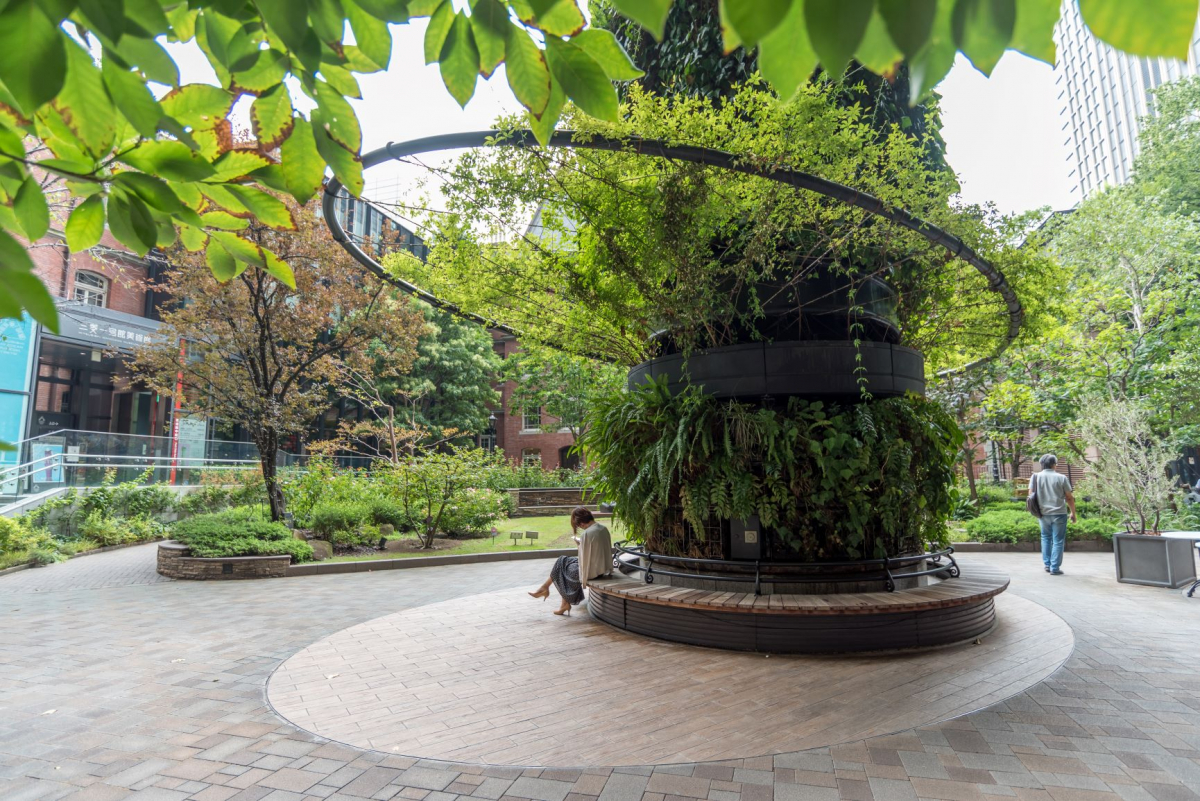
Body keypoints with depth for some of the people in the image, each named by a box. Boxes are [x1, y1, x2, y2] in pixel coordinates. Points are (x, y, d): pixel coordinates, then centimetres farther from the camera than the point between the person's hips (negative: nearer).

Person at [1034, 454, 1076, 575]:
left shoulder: (1036, 477, -2)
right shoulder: (1061, 478, -6)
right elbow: (1070, 498, -2)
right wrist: (1073, 513, 9)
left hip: (1044, 513, 2)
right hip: (1059, 513, -2)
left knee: (1046, 538, 19)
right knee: (1058, 541, 4)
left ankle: (1047, 564, 18)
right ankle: (1055, 568, 4)